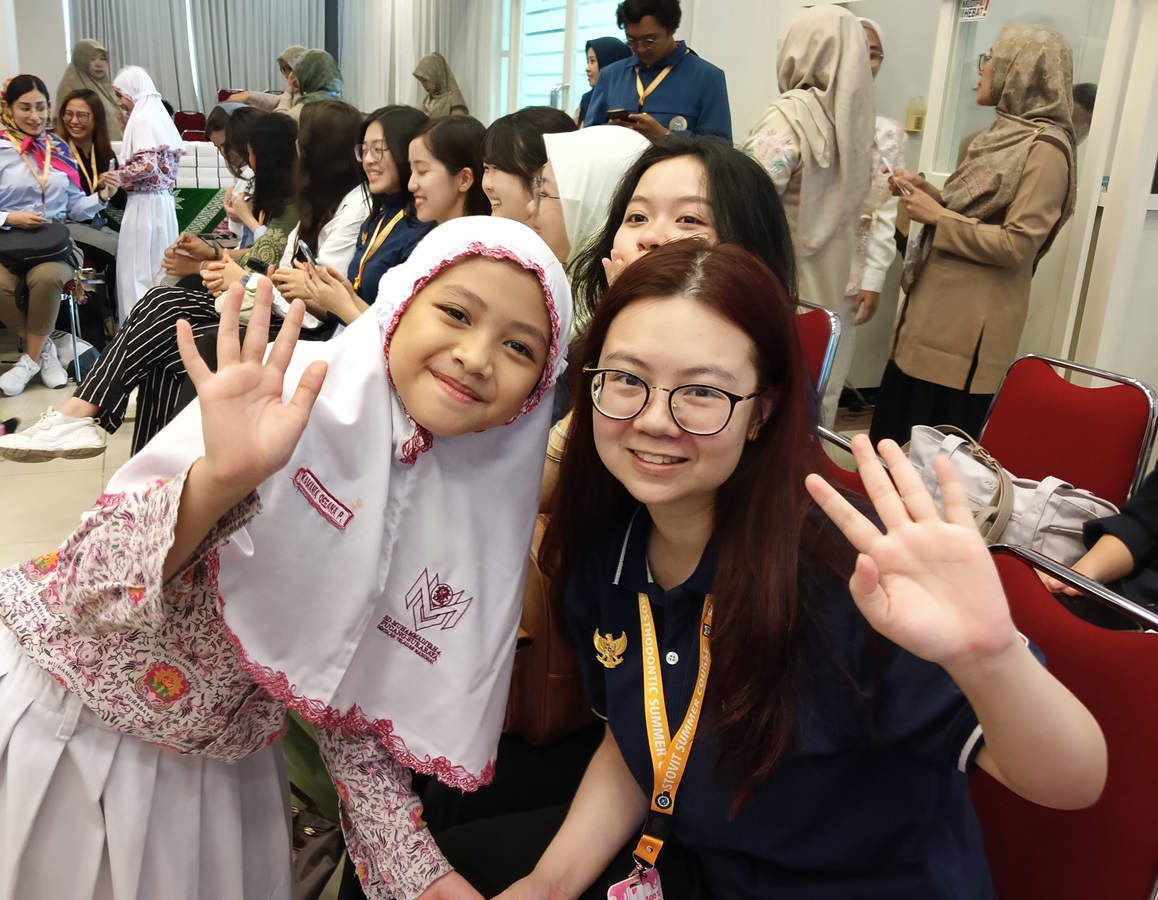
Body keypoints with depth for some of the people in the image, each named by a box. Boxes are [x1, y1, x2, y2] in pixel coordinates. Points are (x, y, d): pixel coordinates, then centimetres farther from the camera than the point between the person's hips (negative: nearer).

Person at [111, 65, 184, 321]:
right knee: (158, 269, 12)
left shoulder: (142, 119, -11)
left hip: (145, 203, -9)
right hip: (164, 201, 9)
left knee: (138, 270, -4)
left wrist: (116, 176, -7)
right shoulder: (158, 116, 14)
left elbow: (147, 166, -21)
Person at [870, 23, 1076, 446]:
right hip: (938, 307, 9)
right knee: (895, 423, 15)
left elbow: (1017, 245, -21)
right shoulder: (1004, 135, 14)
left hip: (971, 325, -9)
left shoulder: (1044, 151, -15)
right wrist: (924, 190, 6)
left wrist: (936, 217, -16)